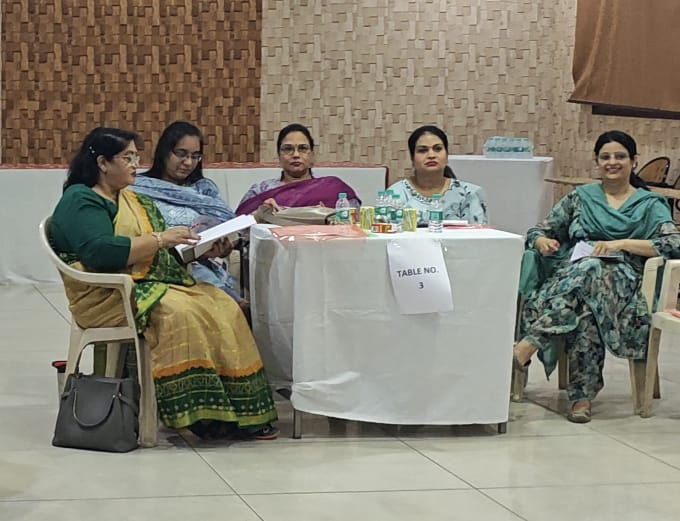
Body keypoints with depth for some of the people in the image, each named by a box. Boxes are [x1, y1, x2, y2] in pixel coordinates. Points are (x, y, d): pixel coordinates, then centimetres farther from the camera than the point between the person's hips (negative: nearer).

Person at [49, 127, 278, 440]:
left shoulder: (134, 200, 23)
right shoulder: (80, 202, -4)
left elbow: (164, 254, 22)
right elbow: (99, 251, -21)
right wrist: (160, 240, -18)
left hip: (154, 283, 8)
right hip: (110, 296, -8)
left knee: (223, 308, -15)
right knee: (180, 314, -33)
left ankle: (240, 413, -20)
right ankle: (198, 414, -27)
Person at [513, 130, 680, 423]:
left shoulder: (650, 205, 16)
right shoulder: (580, 198, 24)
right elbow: (538, 232, 22)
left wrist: (622, 244, -14)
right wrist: (542, 242, -4)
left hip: (620, 285, -2)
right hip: (569, 276, 2)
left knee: (590, 270, -39)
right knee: (583, 310, -38)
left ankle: (528, 344, -47)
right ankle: (583, 394, -38)